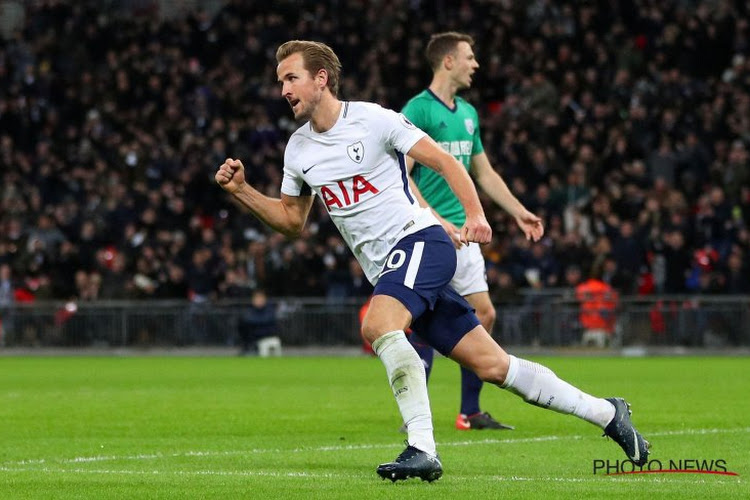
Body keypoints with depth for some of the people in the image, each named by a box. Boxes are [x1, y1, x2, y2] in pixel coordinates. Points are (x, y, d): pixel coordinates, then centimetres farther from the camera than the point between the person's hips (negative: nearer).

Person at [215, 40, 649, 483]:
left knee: (378, 325, -32)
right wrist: (242, 191, 8)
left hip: (419, 238, -6)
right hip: (385, 268, 6)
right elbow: (292, 220, 21)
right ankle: (606, 413, 13)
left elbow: (444, 160, -6)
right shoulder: (298, 149, 11)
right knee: (491, 365, 3)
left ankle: (422, 449, -34)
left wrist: (475, 214, -19)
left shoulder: (373, 119, -8)